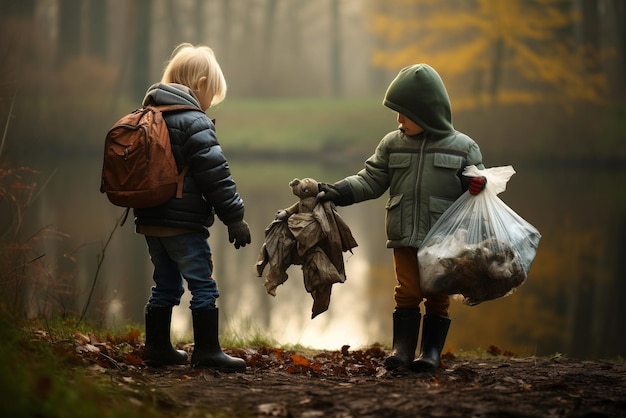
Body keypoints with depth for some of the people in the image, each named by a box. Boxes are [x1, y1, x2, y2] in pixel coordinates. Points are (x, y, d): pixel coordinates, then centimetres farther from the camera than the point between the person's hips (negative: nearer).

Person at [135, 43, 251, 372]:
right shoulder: (194, 122, -12)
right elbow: (215, 175, -16)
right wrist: (234, 218, -13)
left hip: (150, 221, 8)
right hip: (183, 222, -8)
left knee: (165, 284, 16)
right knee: (203, 285, -2)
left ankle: (157, 347, 20)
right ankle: (207, 351, -2)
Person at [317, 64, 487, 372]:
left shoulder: (463, 147, 0)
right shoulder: (392, 144, 7)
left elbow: (475, 185, 3)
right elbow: (371, 180, 8)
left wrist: (479, 188, -22)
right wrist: (337, 192, -5)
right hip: (405, 237, 2)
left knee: (438, 295, 5)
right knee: (407, 292, 0)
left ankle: (431, 351, 15)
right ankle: (402, 348, 7)